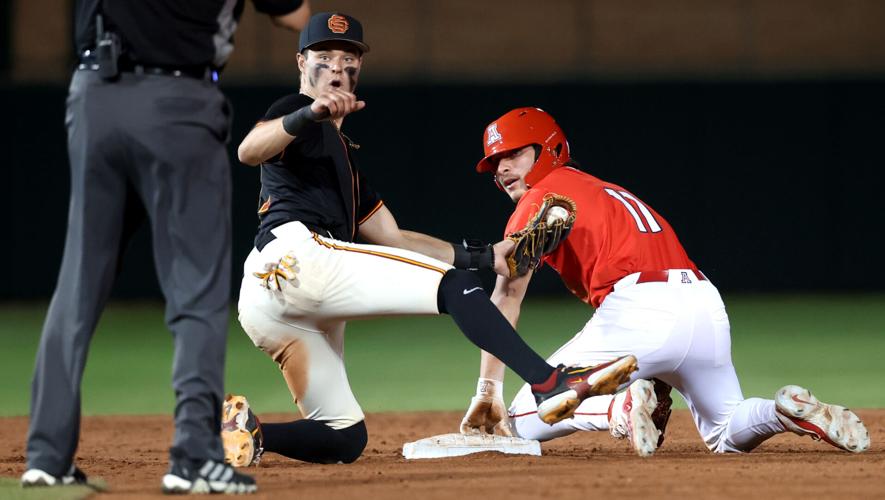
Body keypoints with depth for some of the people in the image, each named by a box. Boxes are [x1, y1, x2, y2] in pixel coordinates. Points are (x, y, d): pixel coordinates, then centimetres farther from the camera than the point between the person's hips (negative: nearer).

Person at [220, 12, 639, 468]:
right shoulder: (297, 112, 8)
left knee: (343, 440, 7)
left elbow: (394, 239, 29)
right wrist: (310, 114, -37)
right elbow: (248, 151, -16)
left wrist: (487, 256, 19)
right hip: (297, 255, -9)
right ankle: (549, 383, -29)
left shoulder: (342, 154, 35)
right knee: (454, 286, -15)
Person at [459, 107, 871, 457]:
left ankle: (620, 408, -21)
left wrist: (488, 391, -5)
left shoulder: (541, 198, 10)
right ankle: (790, 411, -2)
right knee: (727, 434, 29)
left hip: (637, 311, -7)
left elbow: (507, 298, 0)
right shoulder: (609, 193, 33)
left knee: (521, 422, 3)